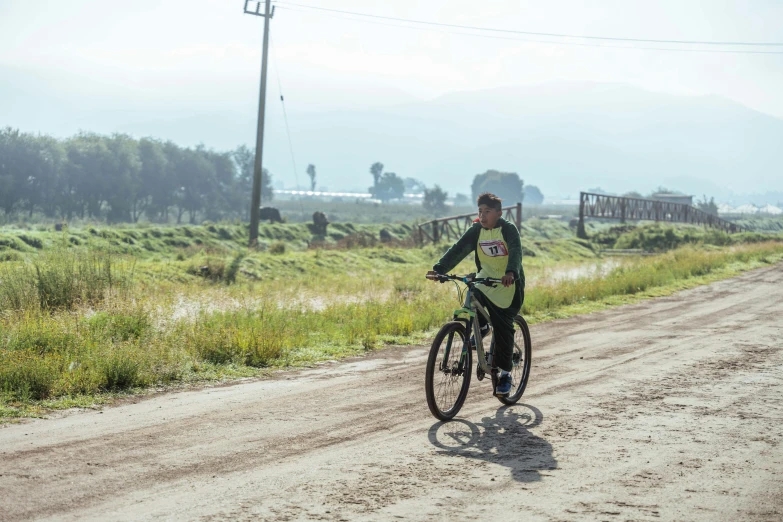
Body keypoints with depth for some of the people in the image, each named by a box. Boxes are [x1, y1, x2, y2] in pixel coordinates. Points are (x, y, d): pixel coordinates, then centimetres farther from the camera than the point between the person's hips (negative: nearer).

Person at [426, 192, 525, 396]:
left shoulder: (508, 229, -15)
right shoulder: (476, 230, -4)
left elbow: (515, 252, -31)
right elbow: (458, 249, -14)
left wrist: (511, 273, -51)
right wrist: (439, 269, -30)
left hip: (509, 284, -4)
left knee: (503, 329, -7)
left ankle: (505, 374, 5)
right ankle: (481, 327, 3)